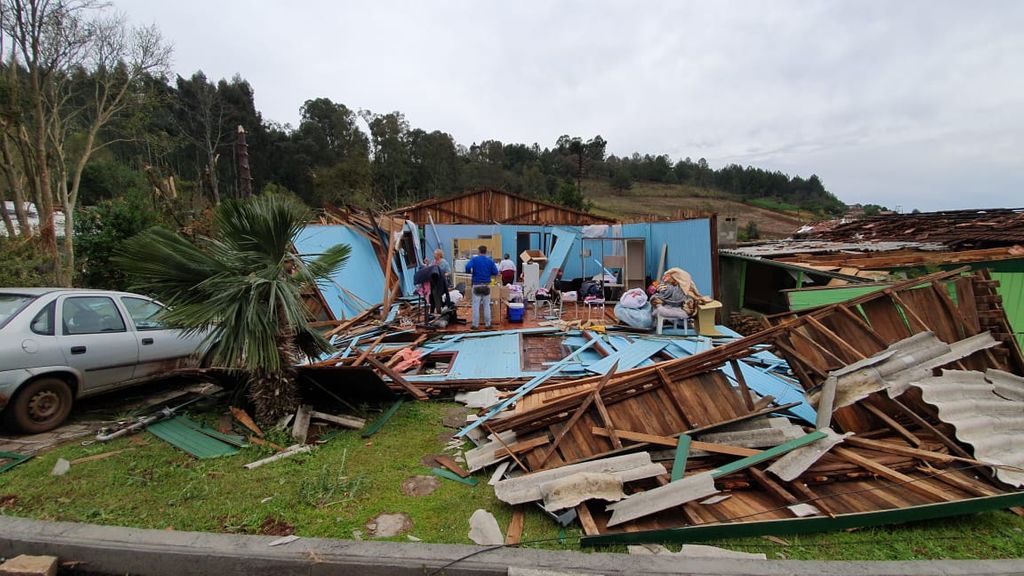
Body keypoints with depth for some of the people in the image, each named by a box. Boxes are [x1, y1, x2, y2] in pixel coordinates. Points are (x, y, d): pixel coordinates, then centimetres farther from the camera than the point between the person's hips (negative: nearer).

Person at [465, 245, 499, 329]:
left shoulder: (474, 259, -1)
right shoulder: (490, 260, 4)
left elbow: (467, 267, -17)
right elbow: (495, 272, 1)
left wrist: (470, 272, 4)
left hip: (477, 285, -1)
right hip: (486, 285, 1)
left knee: (476, 306, 3)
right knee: (487, 305, 7)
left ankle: (475, 325, 4)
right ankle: (487, 324, 10)